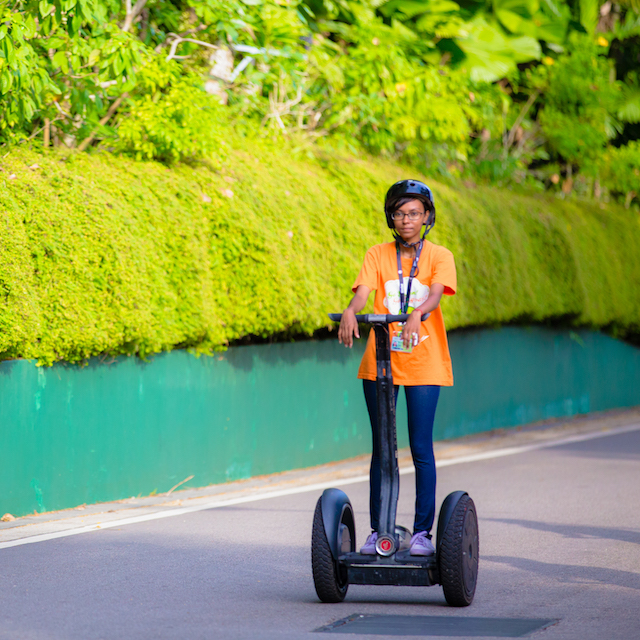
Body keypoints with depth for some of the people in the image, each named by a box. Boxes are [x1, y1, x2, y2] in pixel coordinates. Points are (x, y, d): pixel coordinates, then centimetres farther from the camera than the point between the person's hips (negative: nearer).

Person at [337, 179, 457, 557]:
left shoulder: (439, 256, 0)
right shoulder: (378, 255, 5)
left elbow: (436, 293, -18)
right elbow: (363, 292, -11)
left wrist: (417, 313, -40)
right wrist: (351, 311, -34)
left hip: (424, 365, -2)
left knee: (422, 448, -3)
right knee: (381, 449, 5)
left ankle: (423, 532, 4)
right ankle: (378, 530, 12)